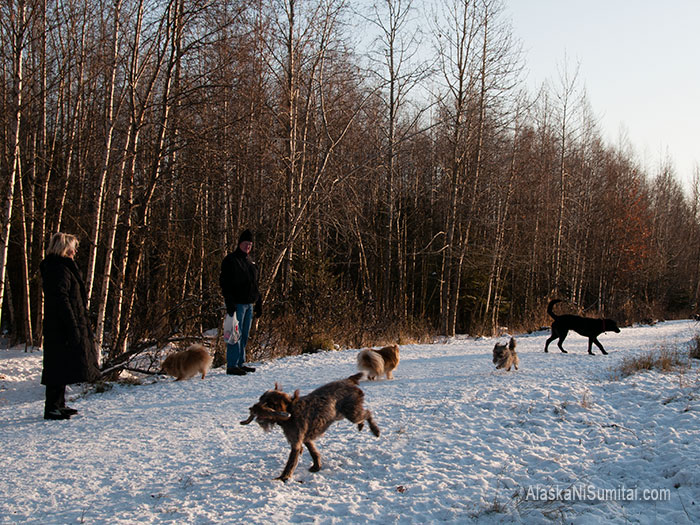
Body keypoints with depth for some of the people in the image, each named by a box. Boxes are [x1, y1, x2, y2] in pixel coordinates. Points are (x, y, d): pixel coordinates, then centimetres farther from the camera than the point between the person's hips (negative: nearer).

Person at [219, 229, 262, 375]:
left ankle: (240, 363, 19)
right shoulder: (230, 260, -6)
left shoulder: (250, 262, 18)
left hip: (249, 304, 8)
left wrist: (259, 303, 19)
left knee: (244, 335, 11)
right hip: (237, 304, -8)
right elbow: (225, 283, -13)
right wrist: (229, 303, -20)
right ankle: (232, 365, -6)